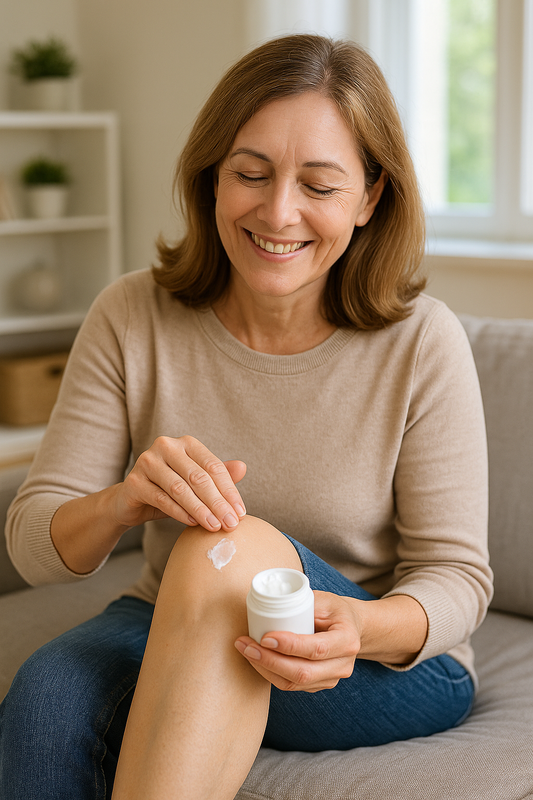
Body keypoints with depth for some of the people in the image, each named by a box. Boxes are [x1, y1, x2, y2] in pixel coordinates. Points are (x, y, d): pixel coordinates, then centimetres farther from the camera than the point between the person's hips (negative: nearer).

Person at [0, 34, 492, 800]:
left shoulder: (422, 342, -13)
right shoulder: (132, 317, -7)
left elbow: (456, 574, -8)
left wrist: (361, 630, -32)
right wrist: (124, 503, -32)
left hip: (391, 666, -1)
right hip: (175, 642, 2)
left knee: (235, 546, -34)